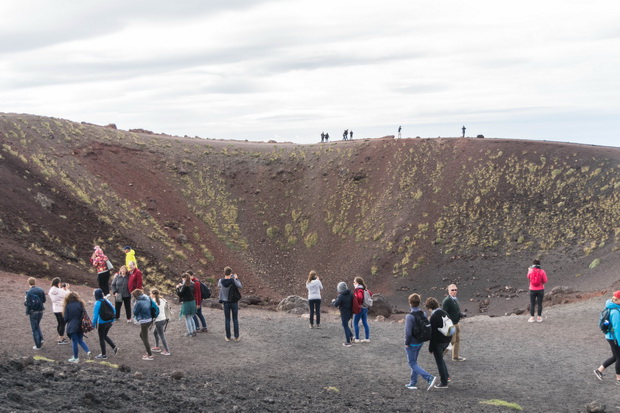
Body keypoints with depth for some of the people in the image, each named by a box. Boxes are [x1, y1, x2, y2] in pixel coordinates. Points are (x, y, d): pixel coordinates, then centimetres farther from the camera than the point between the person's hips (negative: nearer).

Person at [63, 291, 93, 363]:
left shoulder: (68, 306, -10)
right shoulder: (80, 304, -1)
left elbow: (66, 318, -7)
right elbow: (85, 314, -1)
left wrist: (65, 322, 15)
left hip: (72, 327, -4)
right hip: (80, 326, 4)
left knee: (74, 342, 5)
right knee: (80, 341, 16)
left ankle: (76, 358, 14)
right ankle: (88, 352, -3)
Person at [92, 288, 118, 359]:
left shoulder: (97, 303, -17)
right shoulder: (106, 301, 2)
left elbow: (95, 314, -20)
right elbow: (114, 310, 6)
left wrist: (93, 324, -10)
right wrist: (112, 320, 15)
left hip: (101, 323, -7)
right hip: (109, 322, 7)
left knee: (101, 338, 9)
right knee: (105, 336, 25)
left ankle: (103, 355, 18)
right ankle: (114, 347, 10)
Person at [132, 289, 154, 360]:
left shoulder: (139, 302, -21)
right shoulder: (147, 299, 1)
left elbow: (135, 312, -11)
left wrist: (134, 305, 0)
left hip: (144, 321, -9)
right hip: (150, 319, 9)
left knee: (145, 339, 4)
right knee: (141, 335, 26)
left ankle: (150, 355, 9)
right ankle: (149, 352, 31)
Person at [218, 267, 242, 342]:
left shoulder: (221, 281, -10)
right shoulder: (233, 280, -18)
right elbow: (240, 287, -5)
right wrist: (236, 278, 6)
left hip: (226, 302, 1)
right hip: (234, 302, -1)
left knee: (227, 320, 11)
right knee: (235, 319, 9)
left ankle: (228, 337, 13)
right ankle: (236, 337, 11)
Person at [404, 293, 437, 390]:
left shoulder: (409, 316, -23)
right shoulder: (423, 314, -1)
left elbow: (408, 332, -23)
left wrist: (406, 343, -10)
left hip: (412, 344, -8)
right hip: (420, 342, 8)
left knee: (412, 363, 2)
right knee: (414, 362, 20)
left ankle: (430, 378, -12)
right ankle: (413, 383, 24)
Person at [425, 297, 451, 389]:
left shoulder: (434, 317, -21)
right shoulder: (445, 313, 3)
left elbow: (433, 333, -20)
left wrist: (431, 347, -13)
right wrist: (448, 339, 19)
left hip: (438, 342, -8)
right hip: (447, 340, 8)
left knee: (439, 361, 4)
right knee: (440, 358, 27)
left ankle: (444, 383, 10)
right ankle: (446, 376, 28)